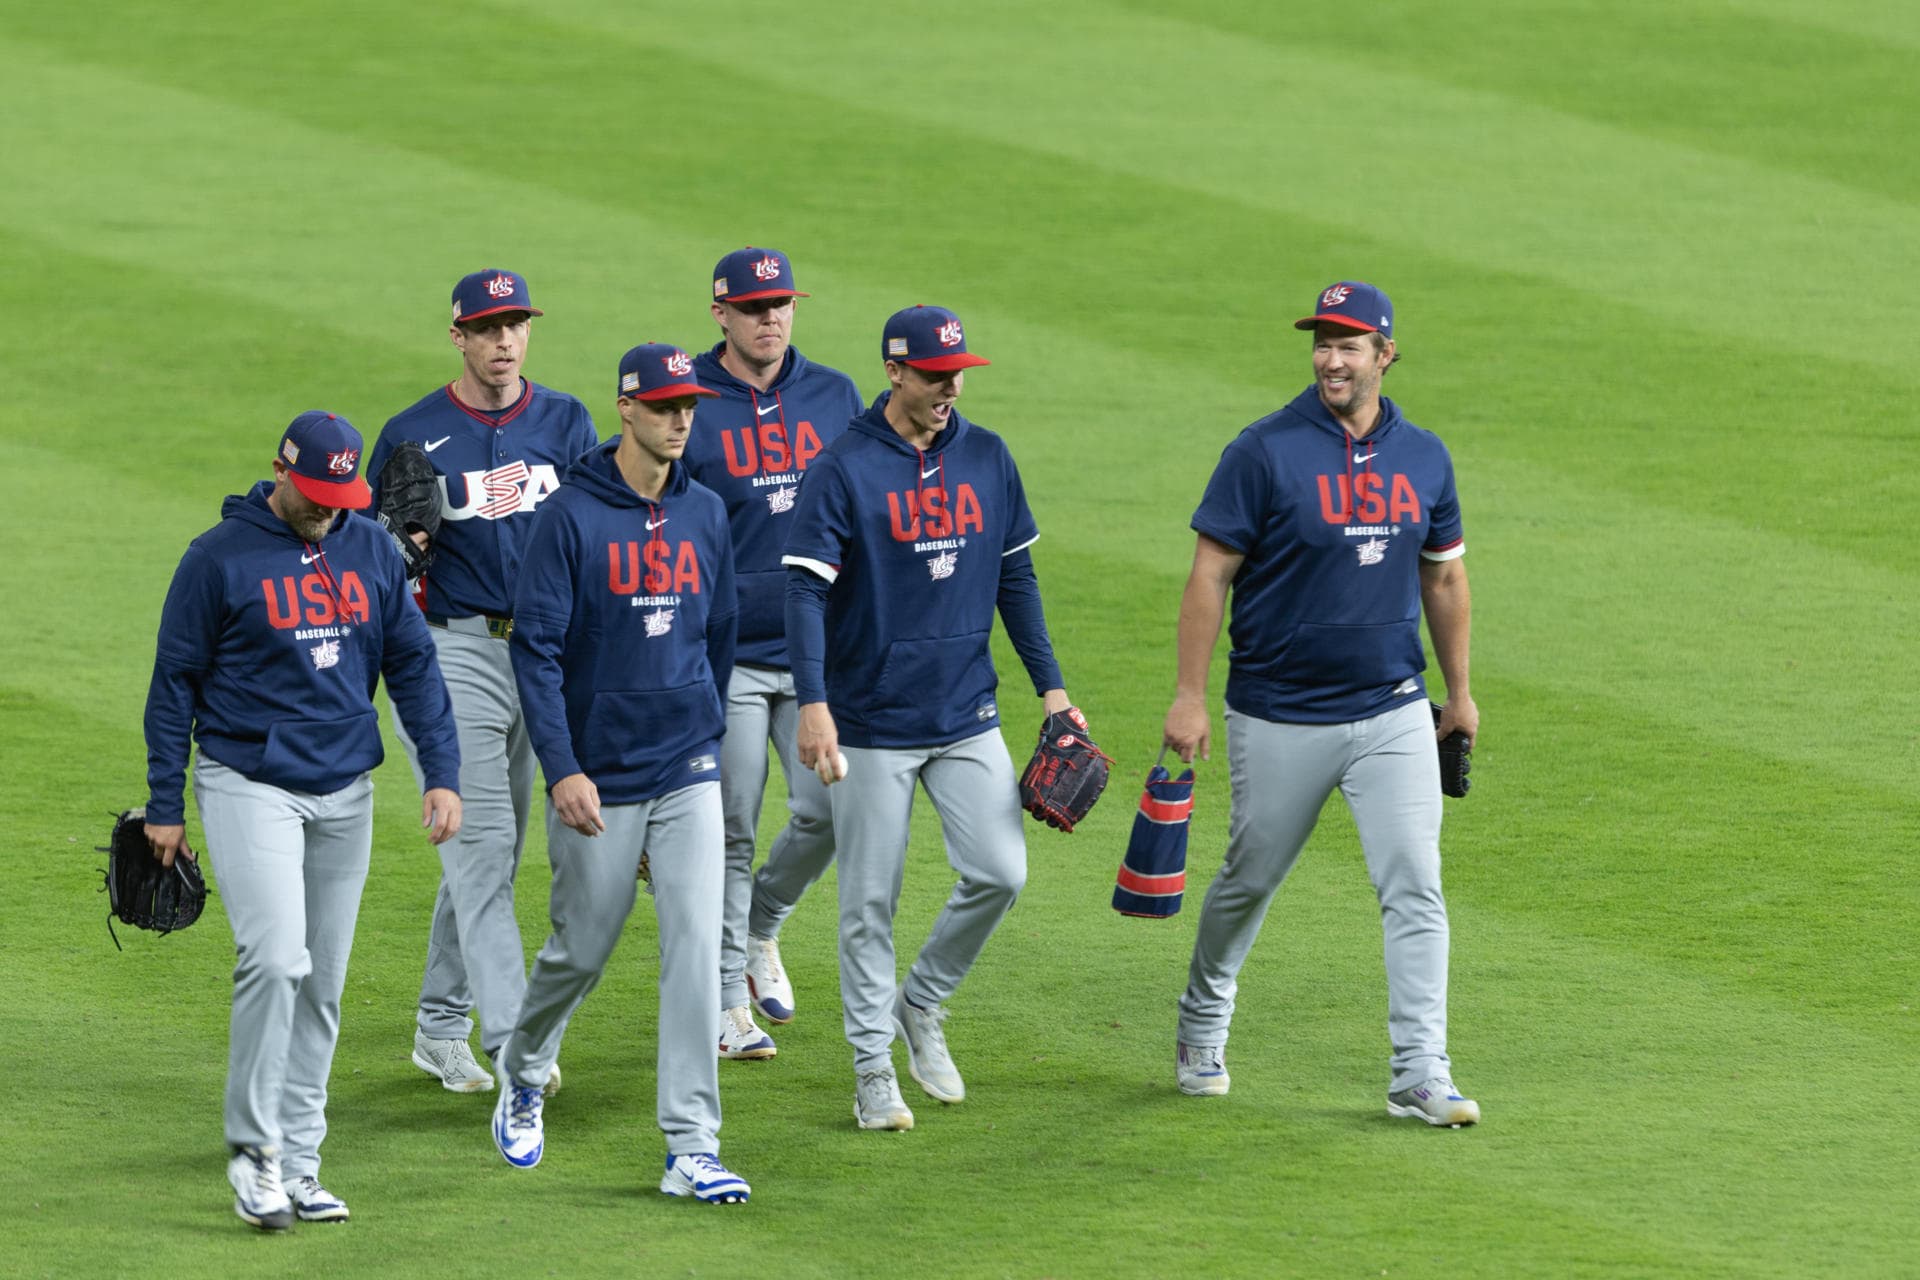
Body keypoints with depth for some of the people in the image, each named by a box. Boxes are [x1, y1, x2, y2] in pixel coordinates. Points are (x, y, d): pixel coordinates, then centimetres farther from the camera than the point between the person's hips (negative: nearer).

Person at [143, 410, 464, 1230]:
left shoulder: (370, 549, 6)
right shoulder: (219, 559, -6)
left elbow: (412, 664, 11)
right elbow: (174, 684, -1)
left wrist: (441, 774, 1)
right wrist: (165, 807, -2)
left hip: (345, 792, 5)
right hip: (248, 786, -5)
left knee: (323, 985, 6)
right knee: (276, 959, -19)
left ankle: (298, 1163, 12)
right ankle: (253, 1152, -9)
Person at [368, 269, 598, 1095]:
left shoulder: (565, 422, 8)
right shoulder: (413, 435, -3)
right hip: (454, 649, -5)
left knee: (495, 852, 10)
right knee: (481, 841, -13)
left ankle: (441, 1027, 21)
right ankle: (508, 1037, -20)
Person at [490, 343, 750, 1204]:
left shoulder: (705, 514, 6)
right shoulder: (571, 516, -9)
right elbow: (536, 648, -12)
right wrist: (561, 769, -19)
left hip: (688, 777, 3)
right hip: (598, 783, -3)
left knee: (696, 948, -8)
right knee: (581, 951, 8)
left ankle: (691, 1149, -8)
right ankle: (521, 1078, 37)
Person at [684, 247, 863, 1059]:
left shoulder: (834, 397, 8)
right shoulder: (687, 406, -4)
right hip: (725, 655, -3)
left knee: (828, 810, -5)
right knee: (730, 831, -1)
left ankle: (762, 929, 24)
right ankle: (726, 1003, 10)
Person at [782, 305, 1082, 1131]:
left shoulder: (986, 459, 6)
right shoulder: (844, 469, -10)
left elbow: (1015, 577, 14)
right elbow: (806, 590, -15)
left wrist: (1050, 688, 10)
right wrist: (813, 704, -26)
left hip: (968, 717, 4)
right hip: (873, 724, -4)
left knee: (999, 873, -5)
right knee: (870, 901, 1)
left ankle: (923, 1003, 19)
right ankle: (873, 1067, 11)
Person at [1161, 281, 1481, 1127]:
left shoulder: (1423, 458, 4)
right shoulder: (1265, 453, -10)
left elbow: (1443, 577, 16)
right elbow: (1211, 574, -9)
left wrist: (1459, 694, 19)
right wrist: (1189, 698, -13)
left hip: (1391, 715, 3)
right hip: (1279, 721, -3)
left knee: (1414, 885, -7)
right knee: (1251, 879, 11)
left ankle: (1420, 1074, -6)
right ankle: (1203, 1026, 36)